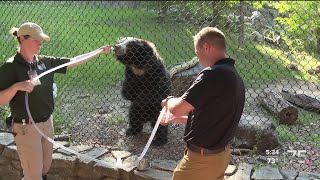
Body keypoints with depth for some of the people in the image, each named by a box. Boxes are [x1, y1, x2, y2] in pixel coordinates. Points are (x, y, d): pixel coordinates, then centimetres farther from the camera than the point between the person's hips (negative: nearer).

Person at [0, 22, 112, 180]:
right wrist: (17, 86, -34)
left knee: (45, 166, 20)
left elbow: (73, 62, 5)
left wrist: (100, 52, 3)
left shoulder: (45, 61, 1)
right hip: (26, 127, -6)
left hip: (47, 122, 6)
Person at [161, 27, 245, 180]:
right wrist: (178, 119, 17)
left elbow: (177, 109, -24)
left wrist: (169, 101, -2)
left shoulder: (213, 74, -23)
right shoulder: (235, 77, 6)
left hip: (202, 159, -8)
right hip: (221, 155, 9)